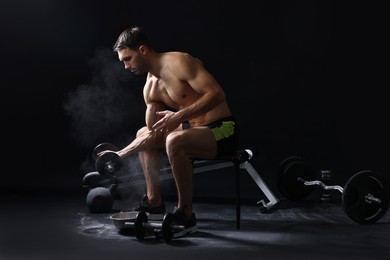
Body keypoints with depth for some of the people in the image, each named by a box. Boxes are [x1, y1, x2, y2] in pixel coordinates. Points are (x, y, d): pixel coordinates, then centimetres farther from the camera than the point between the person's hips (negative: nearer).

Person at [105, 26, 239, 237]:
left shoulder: (179, 62, -17)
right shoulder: (150, 88, 7)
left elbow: (216, 94, -25)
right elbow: (153, 134, 9)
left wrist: (180, 115, -31)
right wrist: (119, 155, 1)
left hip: (223, 130, -9)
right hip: (195, 129, 10)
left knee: (174, 140, -36)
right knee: (143, 134, 19)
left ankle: (185, 215, -20)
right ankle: (154, 200, 20)